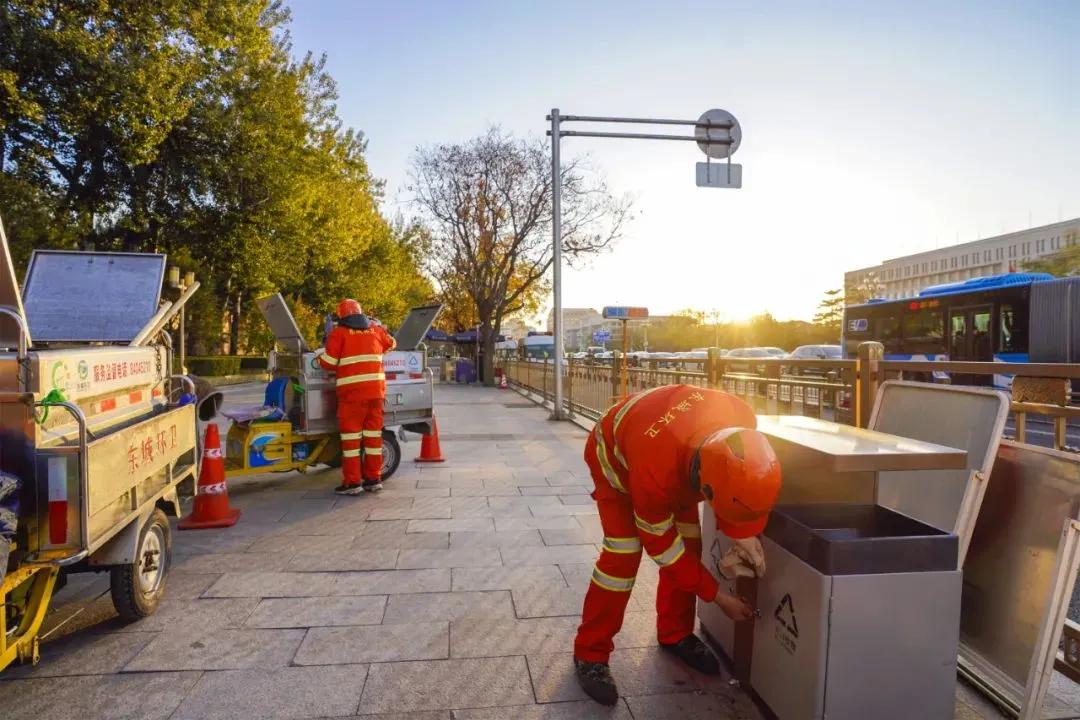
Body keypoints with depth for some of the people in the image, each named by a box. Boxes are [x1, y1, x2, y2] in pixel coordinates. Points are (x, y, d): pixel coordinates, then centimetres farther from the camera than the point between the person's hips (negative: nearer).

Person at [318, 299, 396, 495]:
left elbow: (328, 362, -5)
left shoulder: (339, 332, -1)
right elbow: (391, 344, 28)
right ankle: (374, 479, 17)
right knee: (374, 433, 11)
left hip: (352, 391, -4)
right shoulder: (375, 328, 12)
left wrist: (320, 356, 15)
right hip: (376, 389, 4)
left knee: (351, 435, 2)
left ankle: (352, 482, 4)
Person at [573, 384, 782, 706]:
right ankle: (591, 653, 2)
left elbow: (737, 485, -9)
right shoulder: (653, 472, -45)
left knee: (689, 541, 1)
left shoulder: (742, 420, -34)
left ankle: (675, 633, 21)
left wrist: (743, 535, -23)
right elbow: (661, 545, -25)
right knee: (623, 552, -14)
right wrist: (718, 596, -17)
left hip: (678, 447, 6)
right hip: (615, 455, -5)